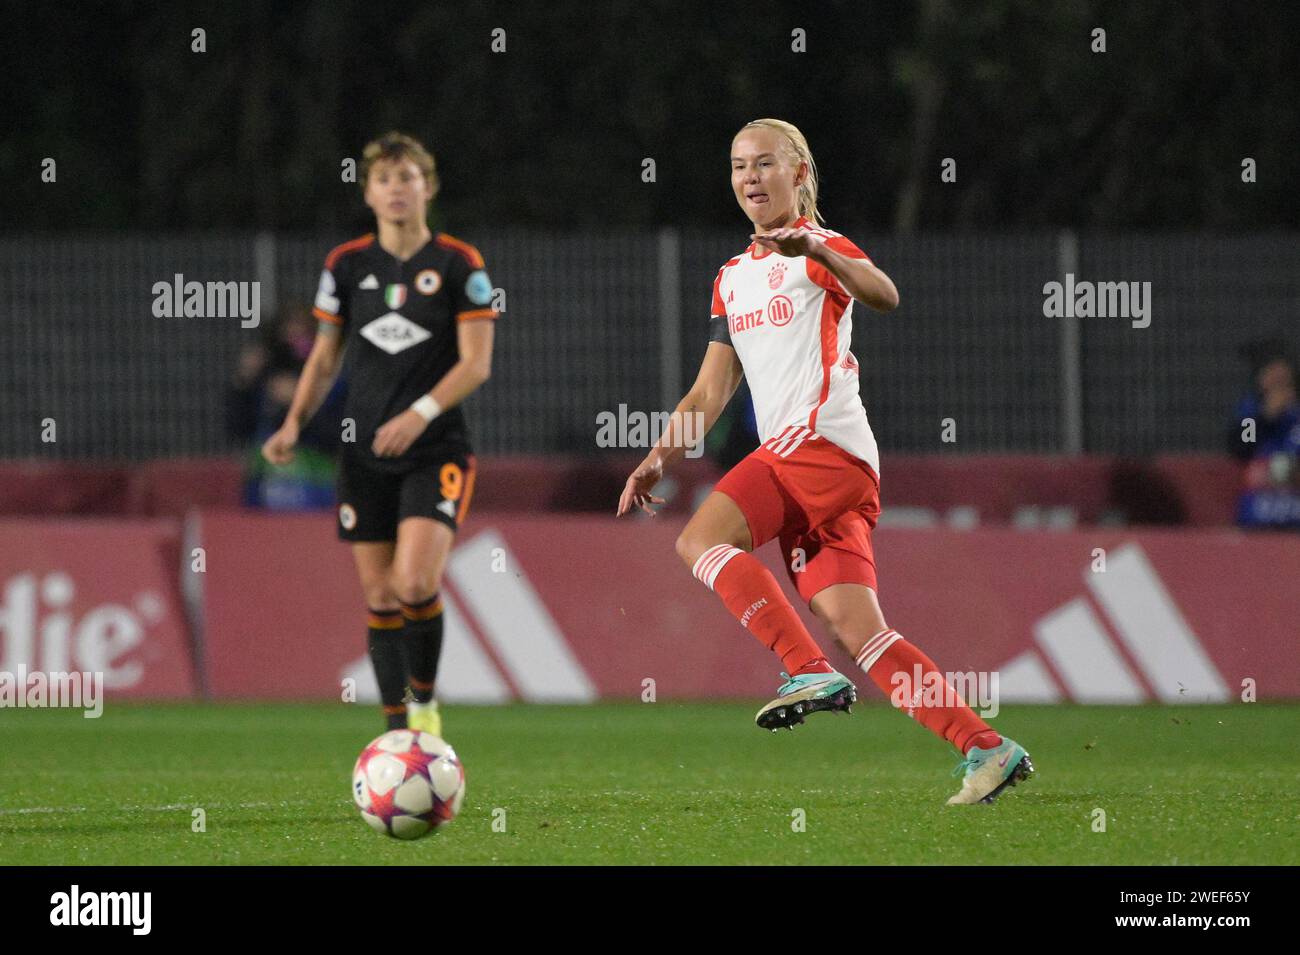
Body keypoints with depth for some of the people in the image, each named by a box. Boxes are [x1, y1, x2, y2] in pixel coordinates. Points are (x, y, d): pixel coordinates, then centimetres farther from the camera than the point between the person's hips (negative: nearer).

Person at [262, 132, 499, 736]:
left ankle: (424, 702, 3)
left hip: (436, 453, -3)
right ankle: (398, 732, 13)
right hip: (364, 455, 3)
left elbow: (476, 363, -7)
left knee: (415, 584, -20)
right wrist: (294, 424, -1)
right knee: (379, 596, 3)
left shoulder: (459, 265, -2)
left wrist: (420, 413, -21)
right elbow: (324, 359, 14)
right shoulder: (346, 265, 7)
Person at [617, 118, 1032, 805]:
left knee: (700, 539, -19)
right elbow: (710, 392, 27)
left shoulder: (819, 248, 0)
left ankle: (809, 672, -22)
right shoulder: (732, 278, 24)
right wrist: (660, 458, 14)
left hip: (822, 441, -8)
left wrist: (815, 250, -39)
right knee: (855, 630, -3)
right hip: (791, 458, 8)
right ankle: (987, 751, -6)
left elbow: (884, 295, -22)